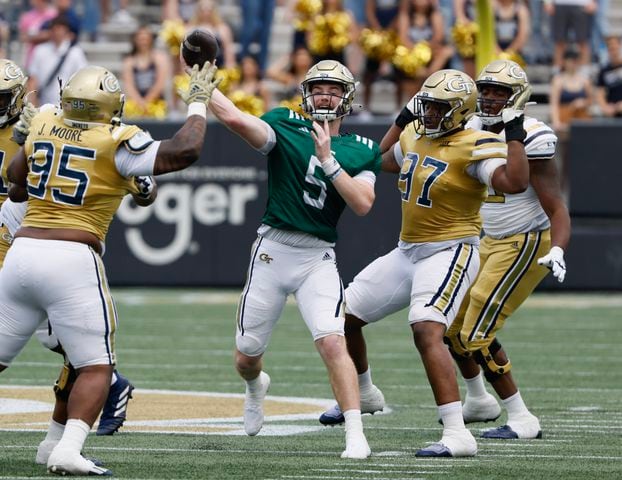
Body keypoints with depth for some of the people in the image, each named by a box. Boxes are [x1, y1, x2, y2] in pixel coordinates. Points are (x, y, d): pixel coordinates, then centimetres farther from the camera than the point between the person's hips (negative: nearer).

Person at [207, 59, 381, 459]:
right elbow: (235, 118, -18)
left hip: (318, 257, 0)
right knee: (247, 353, 11)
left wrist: (327, 160, -15)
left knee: (333, 342, -21)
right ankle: (256, 386, 49)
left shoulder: (361, 152, 6)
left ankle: (356, 435, -20)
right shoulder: (286, 127, 0)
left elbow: (363, 204, -9)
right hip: (273, 249, 0)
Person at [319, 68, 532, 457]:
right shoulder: (415, 136, 7)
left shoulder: (474, 147, -17)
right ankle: (363, 393, 43)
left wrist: (514, 131, -31)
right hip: (407, 251, 9)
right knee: (344, 317, 16)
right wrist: (404, 118, 24)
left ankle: (457, 435, -34)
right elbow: (385, 161, 31)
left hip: (450, 253, -9)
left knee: (427, 331, -30)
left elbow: (516, 182, -33)